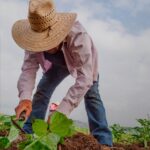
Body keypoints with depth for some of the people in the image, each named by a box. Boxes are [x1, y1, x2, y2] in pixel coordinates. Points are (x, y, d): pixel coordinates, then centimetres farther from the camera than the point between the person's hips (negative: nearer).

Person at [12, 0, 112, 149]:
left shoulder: (78, 36, -48)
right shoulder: (35, 38, -34)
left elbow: (84, 78, -51)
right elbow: (28, 69, -35)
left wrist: (62, 110, -58)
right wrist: (25, 97, -55)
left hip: (84, 62, -3)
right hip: (58, 64, 4)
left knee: (91, 94, -16)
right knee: (41, 91, -5)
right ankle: (28, 133, 2)